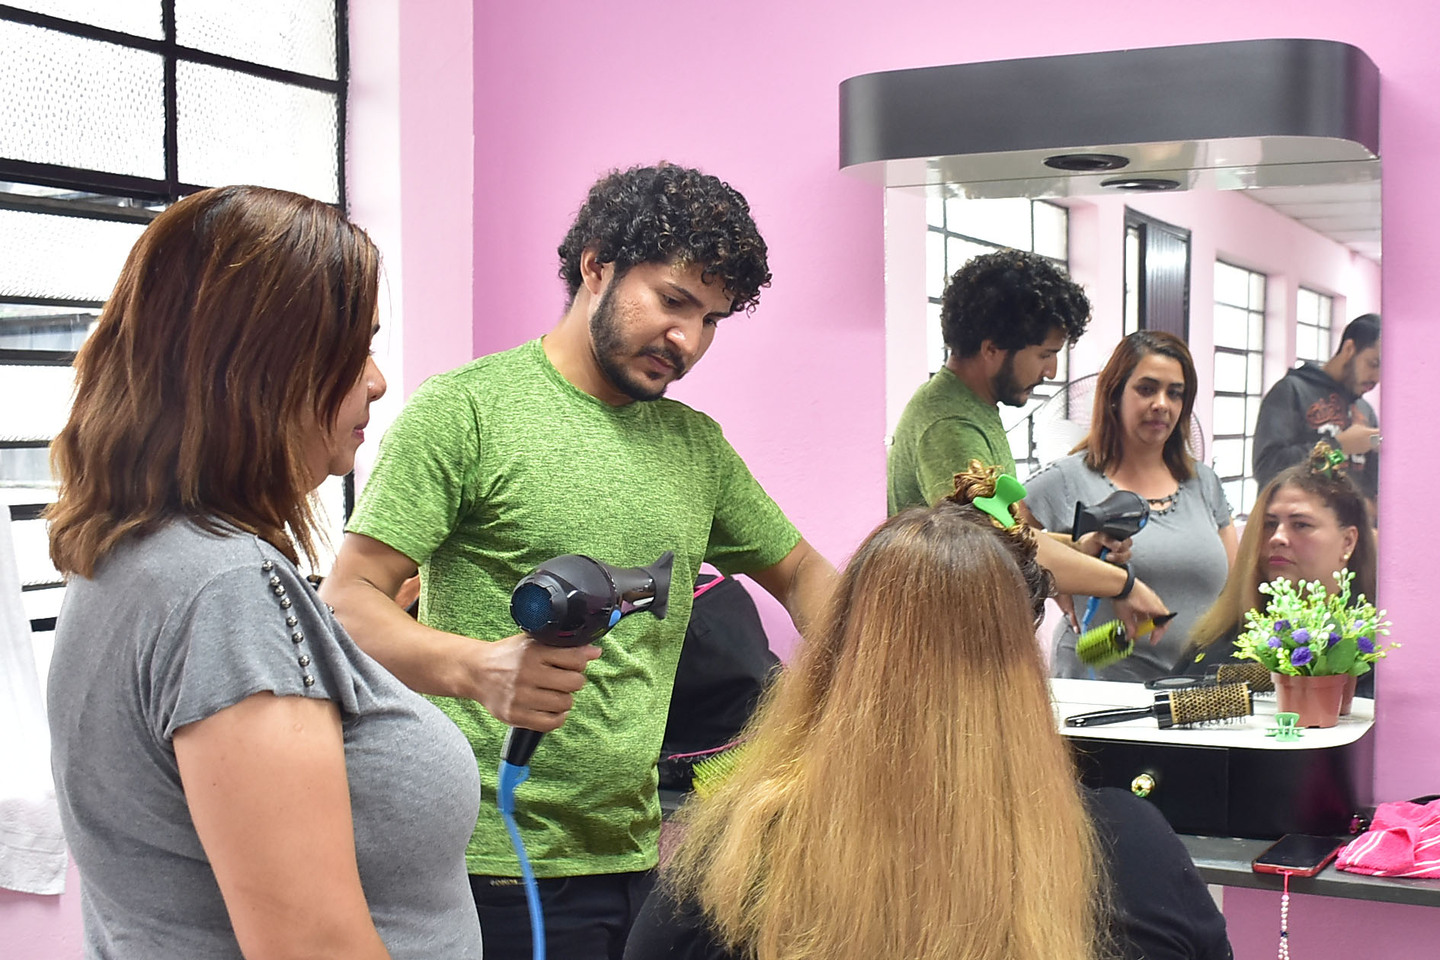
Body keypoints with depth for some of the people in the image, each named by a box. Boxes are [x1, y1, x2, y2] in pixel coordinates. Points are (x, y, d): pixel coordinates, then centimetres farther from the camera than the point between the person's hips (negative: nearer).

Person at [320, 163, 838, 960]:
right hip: (500, 871, -6)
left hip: (638, 859, 6)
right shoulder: (464, 408, -8)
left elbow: (801, 573, 24)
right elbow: (348, 604, -13)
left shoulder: (697, 445, 13)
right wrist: (479, 667, -33)